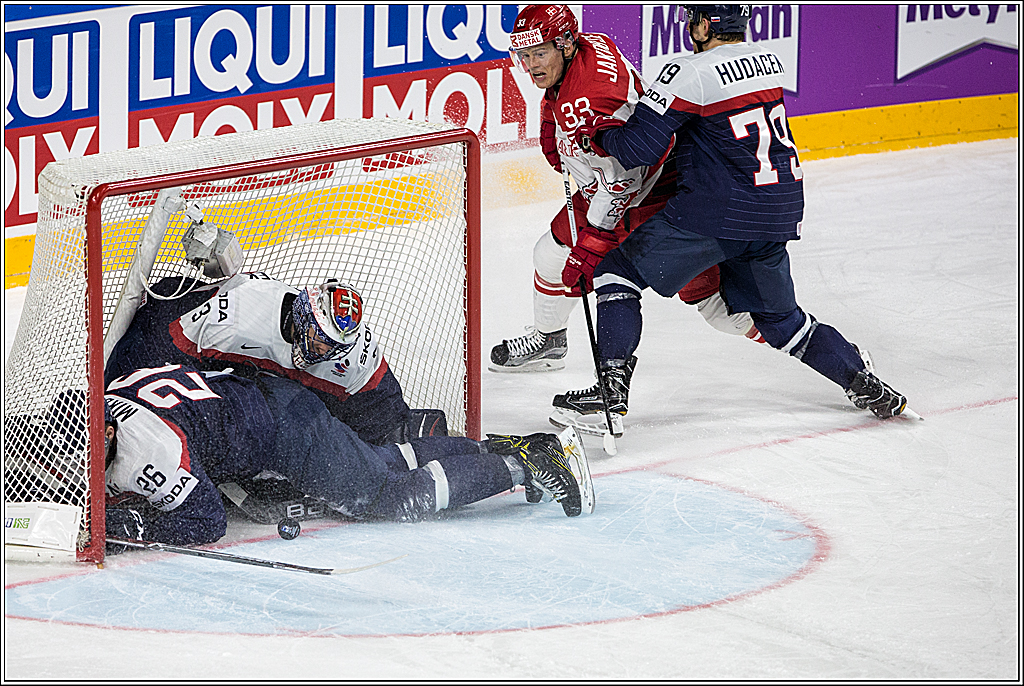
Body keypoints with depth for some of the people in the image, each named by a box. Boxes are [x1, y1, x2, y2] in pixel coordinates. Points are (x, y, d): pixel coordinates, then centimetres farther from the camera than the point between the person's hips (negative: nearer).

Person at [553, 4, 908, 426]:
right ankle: (862, 383, 17)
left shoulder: (691, 73, -14)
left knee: (618, 273, 7)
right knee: (778, 318, 25)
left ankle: (612, 389, -3)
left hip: (715, 216, -7)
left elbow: (637, 148, -14)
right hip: (778, 214, 7)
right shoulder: (769, 62, 8)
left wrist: (599, 135, 8)